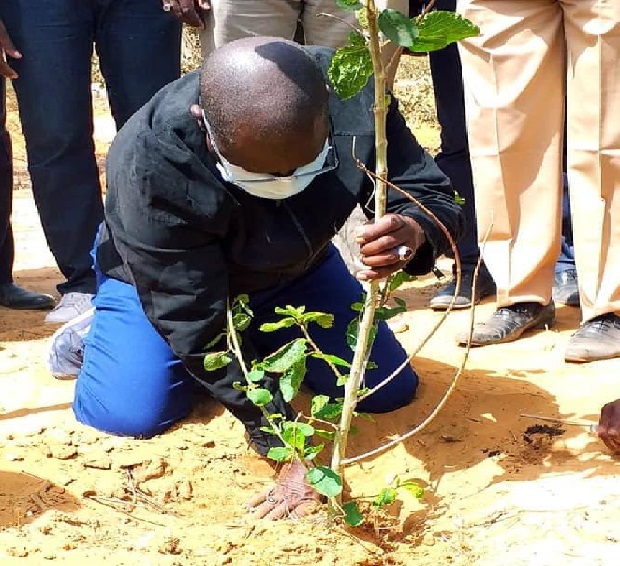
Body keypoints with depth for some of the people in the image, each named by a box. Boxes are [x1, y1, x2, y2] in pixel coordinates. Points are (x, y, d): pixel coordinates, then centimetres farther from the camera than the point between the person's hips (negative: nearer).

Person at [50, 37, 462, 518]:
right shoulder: (150, 168, -42)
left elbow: (434, 195, -24)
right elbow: (196, 320, -36)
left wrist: (414, 232, -50)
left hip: (294, 269, 4)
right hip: (158, 280, -4)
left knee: (391, 390, -4)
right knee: (133, 414, -24)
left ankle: (266, 348, 23)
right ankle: (98, 332, 10)